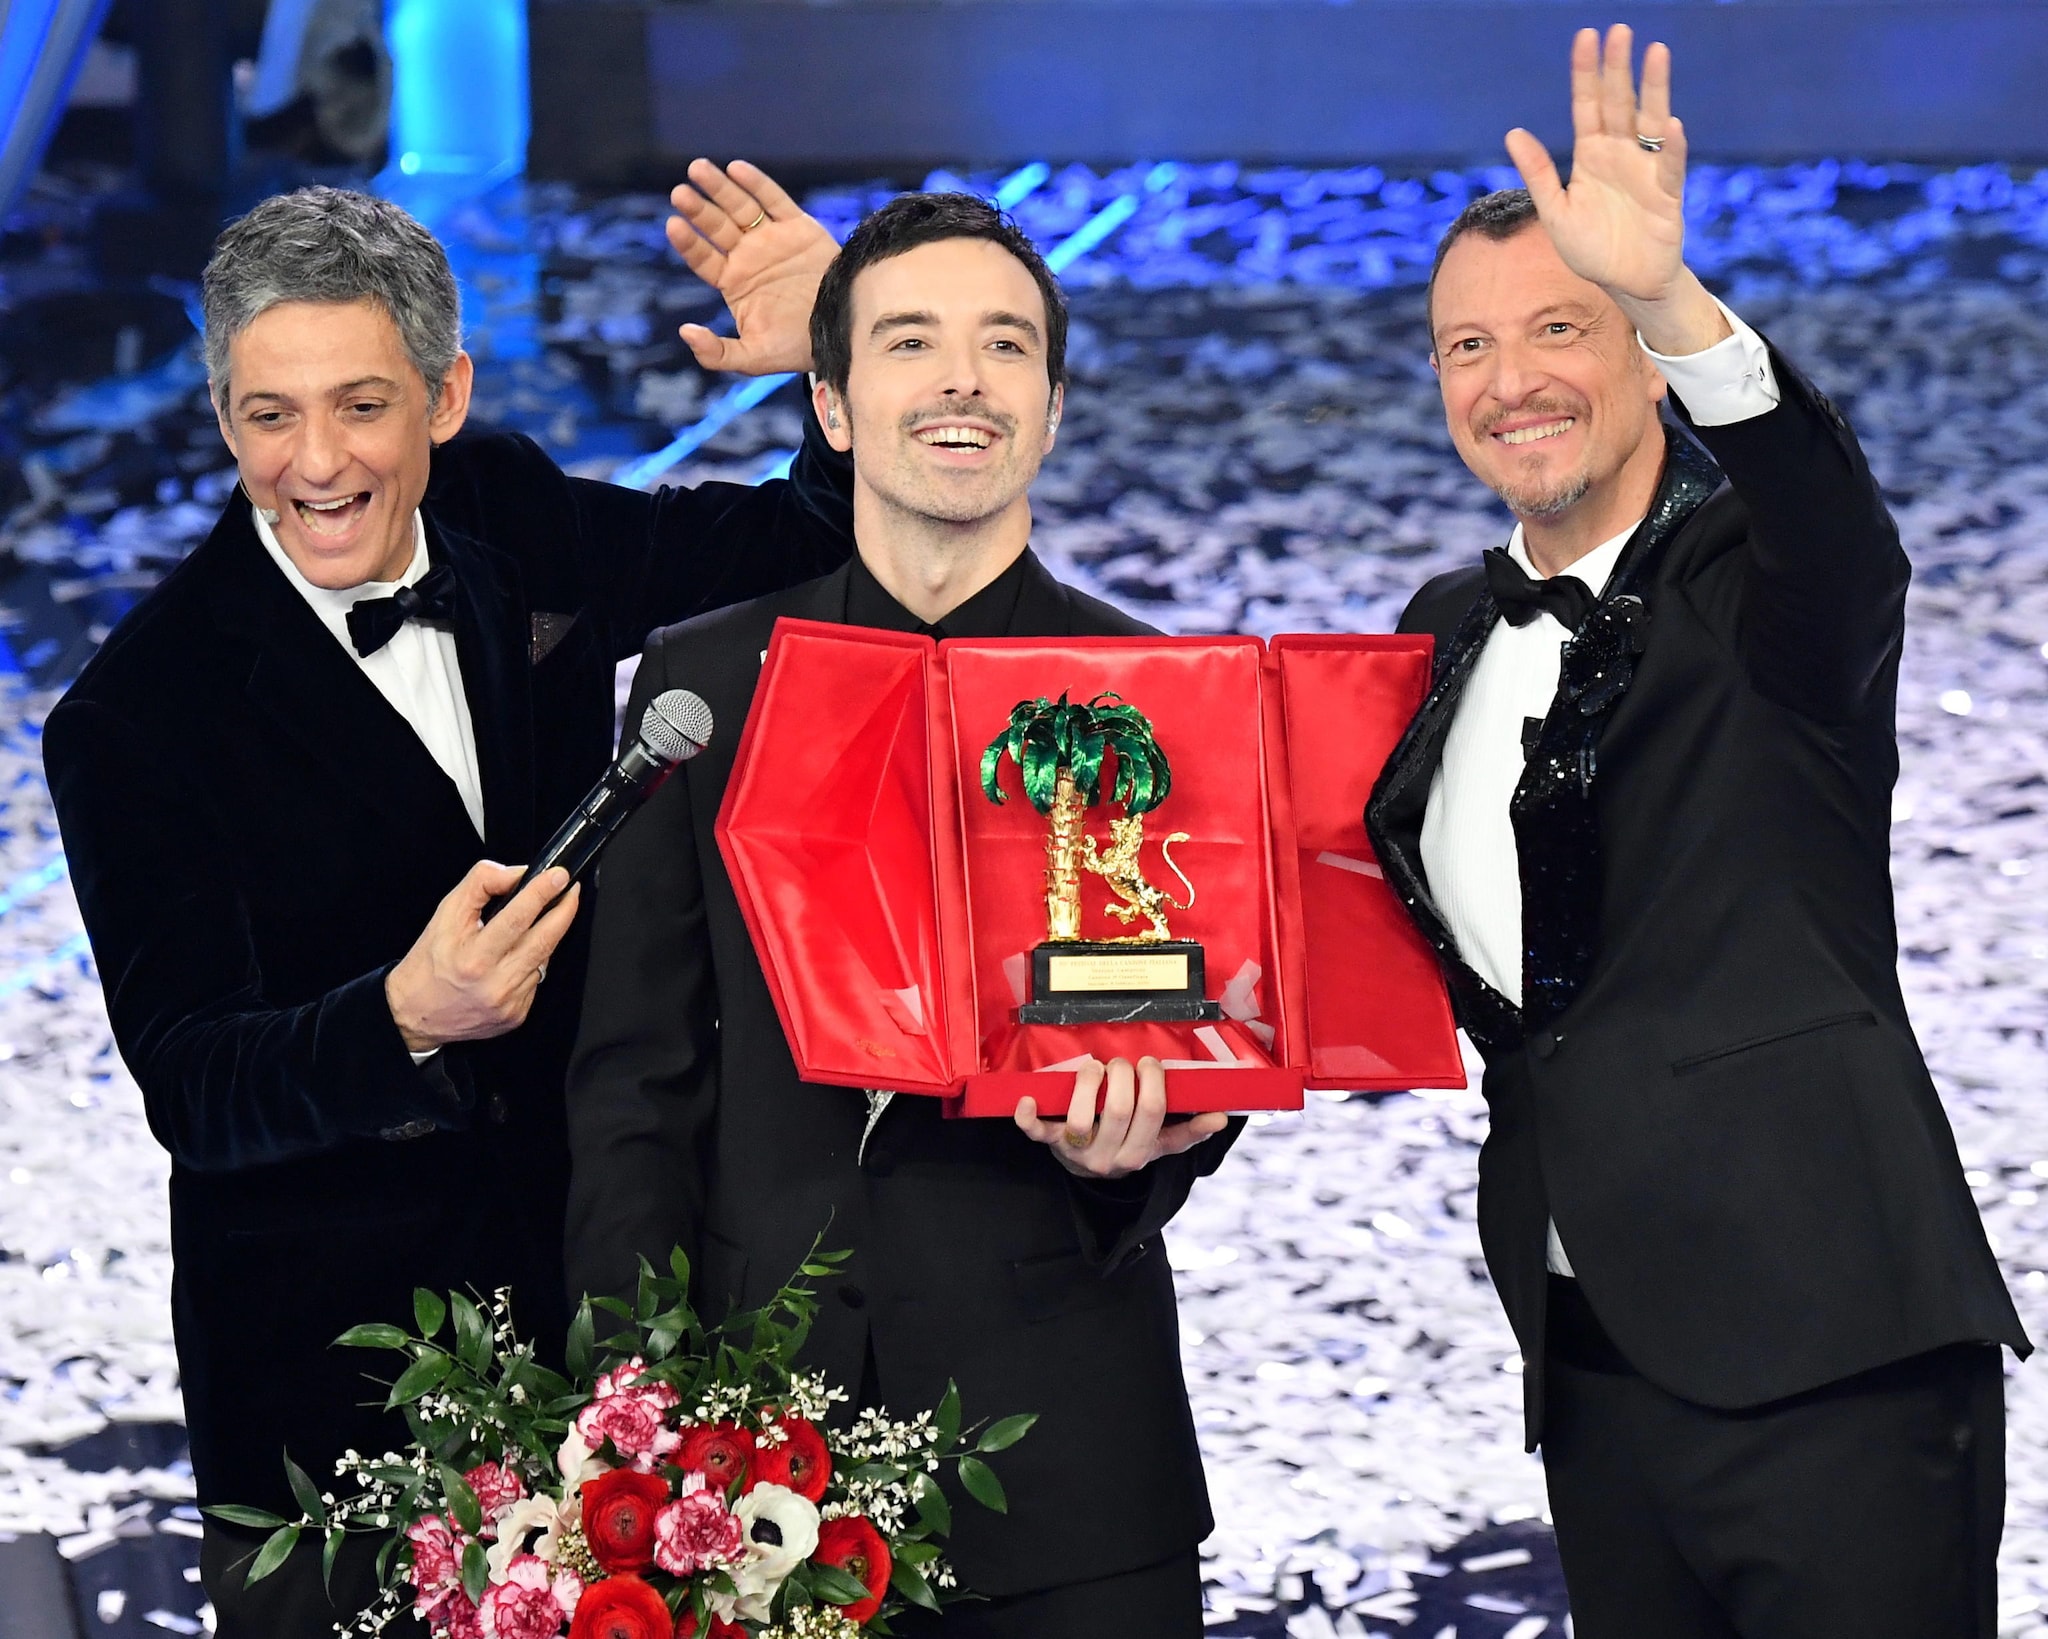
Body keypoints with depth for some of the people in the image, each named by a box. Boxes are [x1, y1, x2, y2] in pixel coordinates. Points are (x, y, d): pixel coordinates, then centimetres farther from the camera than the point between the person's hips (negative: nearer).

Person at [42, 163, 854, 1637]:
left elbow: (819, 547, 13)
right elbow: (192, 1090, -20)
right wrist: (407, 1020, -39)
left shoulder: (512, 526, -1)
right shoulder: (139, 715, -16)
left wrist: (842, 354, -7)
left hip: (590, 1298, 4)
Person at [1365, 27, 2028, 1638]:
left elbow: (1829, 520, -30)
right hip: (1599, 1367, 6)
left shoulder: (1755, 583, -5)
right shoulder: (1449, 635, 15)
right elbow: (1427, 930, 26)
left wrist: (1670, 295, -47)